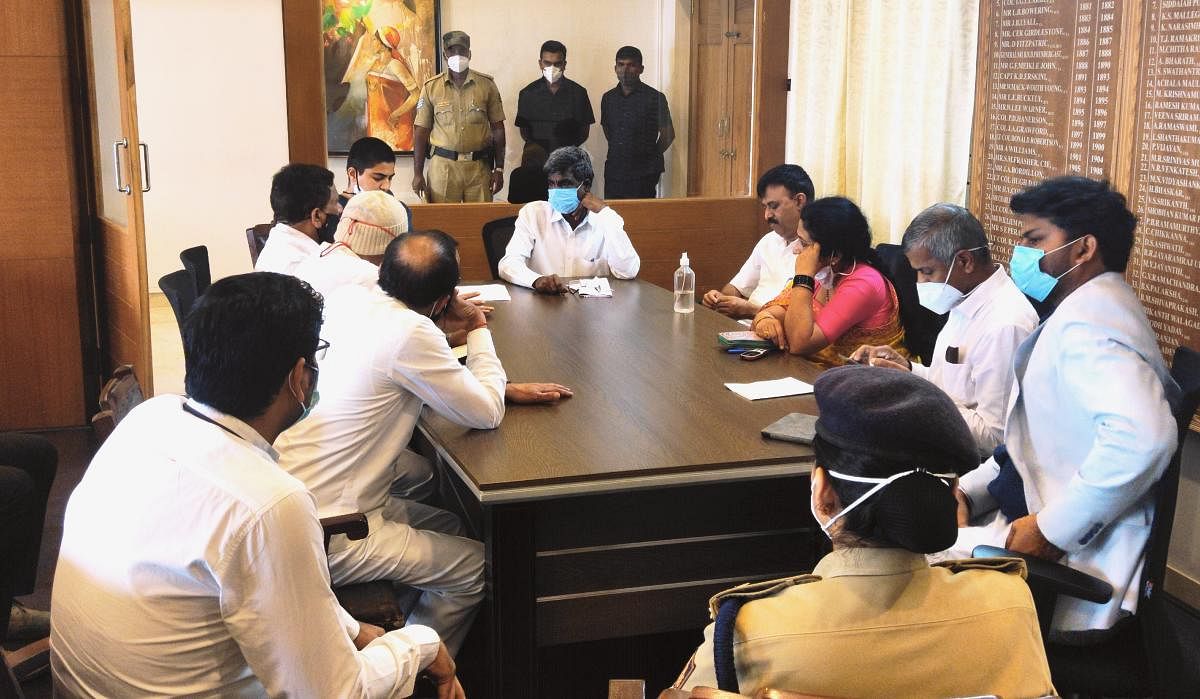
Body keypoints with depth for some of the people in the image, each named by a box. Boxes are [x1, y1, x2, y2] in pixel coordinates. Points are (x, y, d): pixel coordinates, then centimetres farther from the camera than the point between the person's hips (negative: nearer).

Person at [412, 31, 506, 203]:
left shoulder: (486, 85, 5)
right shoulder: (431, 87, 4)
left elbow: (498, 129, 7)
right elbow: (422, 131, 5)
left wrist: (499, 169, 2)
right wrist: (417, 173, 0)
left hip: (479, 167, 0)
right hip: (443, 166, 0)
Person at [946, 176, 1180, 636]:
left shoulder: (1085, 322, -20)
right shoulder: (1082, 310, 14)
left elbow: (1142, 436, -36)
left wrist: (1051, 529, -27)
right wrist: (969, 491, 6)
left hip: (1070, 557, -10)